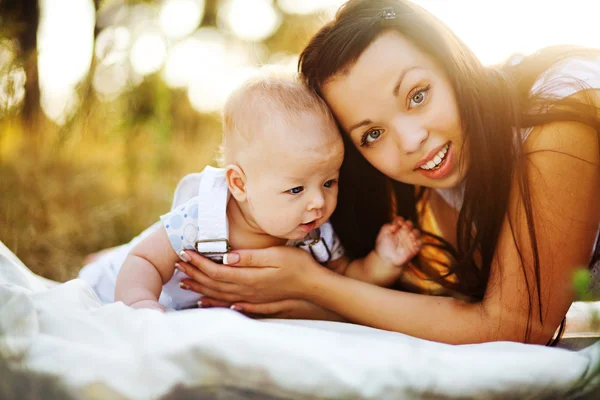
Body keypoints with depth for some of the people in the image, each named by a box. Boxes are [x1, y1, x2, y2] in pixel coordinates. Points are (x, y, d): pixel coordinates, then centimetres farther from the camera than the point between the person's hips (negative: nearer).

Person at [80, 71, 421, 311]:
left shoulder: (317, 235, -26)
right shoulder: (197, 222, -39)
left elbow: (345, 276, -10)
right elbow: (145, 262, -28)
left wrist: (383, 263, -29)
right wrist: (141, 304, -49)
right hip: (175, 309, -3)